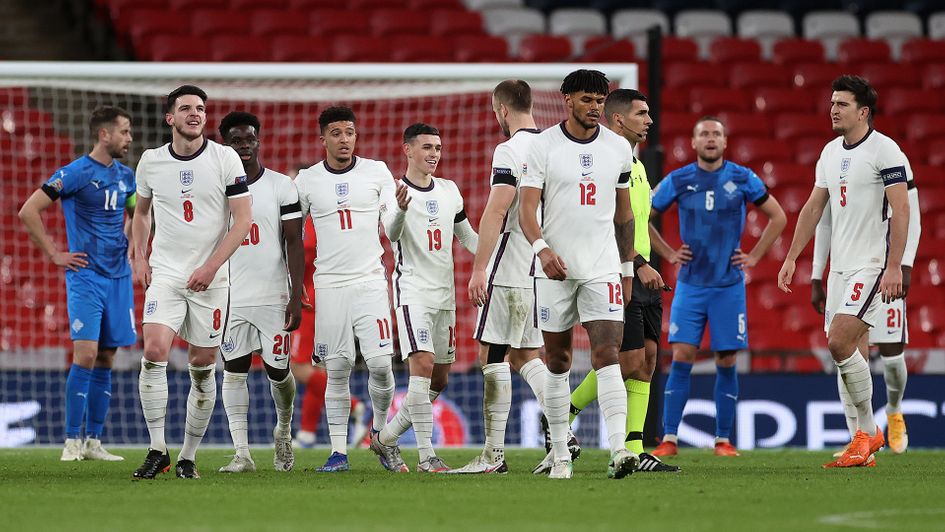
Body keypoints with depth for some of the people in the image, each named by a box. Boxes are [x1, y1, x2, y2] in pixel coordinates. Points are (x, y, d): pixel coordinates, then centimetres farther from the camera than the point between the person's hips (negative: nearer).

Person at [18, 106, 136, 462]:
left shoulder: (125, 175, 11)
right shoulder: (76, 173, -10)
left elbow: (137, 213, 32)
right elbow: (29, 211, -12)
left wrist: (134, 246, 16)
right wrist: (54, 254, -10)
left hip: (119, 277, 6)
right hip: (85, 276, -6)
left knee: (106, 359, 6)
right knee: (86, 355, -13)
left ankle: (94, 442, 10)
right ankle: (72, 443, -8)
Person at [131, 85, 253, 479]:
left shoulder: (225, 159, -3)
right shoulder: (151, 161, 5)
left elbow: (243, 219, -4)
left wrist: (211, 267, -13)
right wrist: (139, 259, 8)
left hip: (211, 280, -1)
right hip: (165, 274, 1)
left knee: (203, 367, 2)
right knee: (154, 351, -18)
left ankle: (188, 457, 13)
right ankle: (157, 451, -13)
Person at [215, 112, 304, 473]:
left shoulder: (281, 187, -1)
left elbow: (294, 243, -2)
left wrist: (297, 297, -9)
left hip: (273, 294, -2)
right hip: (231, 297, 2)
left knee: (278, 371, 3)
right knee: (234, 371, -3)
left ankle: (284, 430, 32)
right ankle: (241, 453, -2)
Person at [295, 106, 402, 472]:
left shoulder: (377, 173, 4)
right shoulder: (306, 181, 4)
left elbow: (392, 232, 3)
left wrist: (400, 210, -19)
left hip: (370, 281, 0)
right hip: (329, 286, 0)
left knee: (381, 364, -9)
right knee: (337, 370, -1)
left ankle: (381, 430, 15)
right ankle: (338, 452, 4)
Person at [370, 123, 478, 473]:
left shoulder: (449, 191, 13)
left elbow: (467, 237, 23)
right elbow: (392, 235, -23)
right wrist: (400, 211, -44)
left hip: (445, 294, 7)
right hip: (413, 290, -7)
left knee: (439, 381, 8)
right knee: (423, 365, -20)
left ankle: (385, 438, 23)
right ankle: (427, 457, -23)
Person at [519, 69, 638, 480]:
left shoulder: (618, 148, 7)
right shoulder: (542, 146, -2)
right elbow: (527, 207, -9)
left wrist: (627, 268, 17)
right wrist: (542, 247, -27)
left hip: (602, 268, 1)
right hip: (555, 269, -1)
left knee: (607, 355, -12)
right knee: (558, 361, 7)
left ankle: (618, 450, -22)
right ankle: (559, 451, 17)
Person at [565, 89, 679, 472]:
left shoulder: (636, 165, 19)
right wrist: (640, 264, -24)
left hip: (641, 276, 9)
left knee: (646, 359, 3)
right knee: (629, 361, -10)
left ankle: (634, 451, 1)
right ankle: (562, 415, 6)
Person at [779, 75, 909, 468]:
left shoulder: (884, 151, -10)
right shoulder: (831, 152, 13)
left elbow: (901, 210, -14)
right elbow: (813, 207, 20)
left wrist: (894, 266, -20)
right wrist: (791, 258, 17)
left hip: (871, 266, -8)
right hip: (840, 267, 8)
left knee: (840, 343, -18)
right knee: (852, 353, 5)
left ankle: (869, 431, -4)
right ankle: (863, 444, 10)